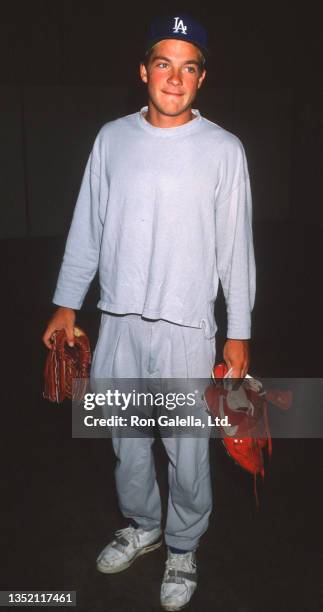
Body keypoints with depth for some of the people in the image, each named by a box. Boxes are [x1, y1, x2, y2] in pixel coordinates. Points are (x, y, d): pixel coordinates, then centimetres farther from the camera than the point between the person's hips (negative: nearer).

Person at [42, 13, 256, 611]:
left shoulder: (224, 149, -4)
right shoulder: (112, 138, 3)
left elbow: (236, 246, -2)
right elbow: (86, 227, 7)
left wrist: (239, 333, -2)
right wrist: (66, 305, 7)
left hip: (186, 326, -3)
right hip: (119, 320, 3)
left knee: (186, 448, 8)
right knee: (127, 436, 18)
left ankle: (183, 547, 35)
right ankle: (141, 525, 44)